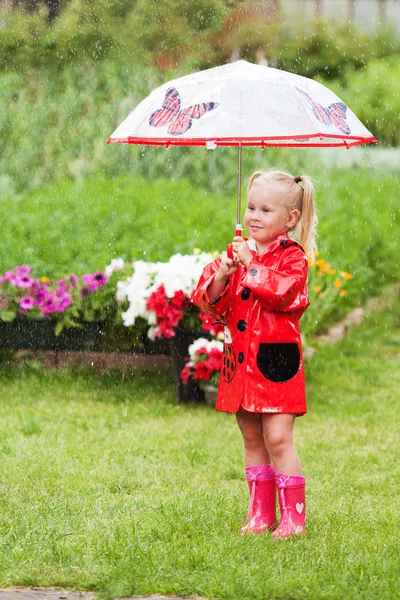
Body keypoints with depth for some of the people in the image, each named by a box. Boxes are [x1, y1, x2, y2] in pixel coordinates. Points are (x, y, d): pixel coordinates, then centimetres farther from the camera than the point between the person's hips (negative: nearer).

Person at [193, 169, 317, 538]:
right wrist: (221, 276, -14)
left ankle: (294, 516, -2)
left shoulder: (293, 257, -5)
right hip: (240, 360, 6)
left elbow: (280, 293, -23)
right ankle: (261, 513, 19)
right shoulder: (238, 252, 11)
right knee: (252, 440, 11)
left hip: (276, 359, -6)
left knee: (277, 438, -10)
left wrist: (251, 265, -18)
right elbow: (209, 302, 5)